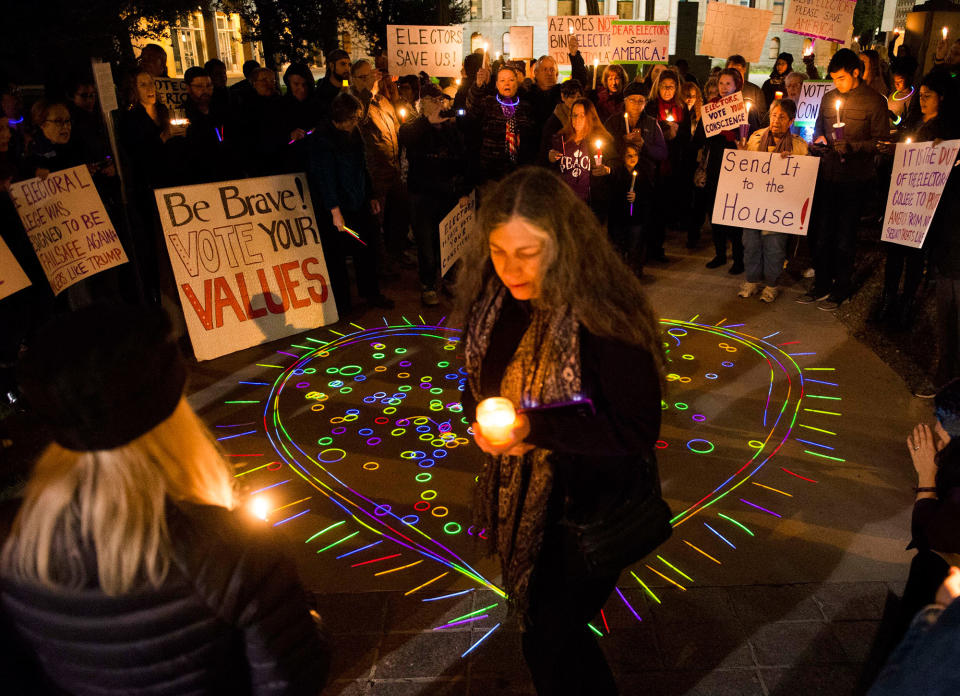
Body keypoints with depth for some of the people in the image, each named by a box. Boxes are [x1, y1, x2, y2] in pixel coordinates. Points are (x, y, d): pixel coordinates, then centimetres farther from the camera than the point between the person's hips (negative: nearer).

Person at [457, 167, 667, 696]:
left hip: (586, 507, -7)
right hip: (518, 498, 7)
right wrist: (482, 422, -15)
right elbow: (478, 380, 7)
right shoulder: (493, 302, -8)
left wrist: (535, 428, -33)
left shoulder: (604, 319, -27)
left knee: (548, 642, 6)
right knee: (538, 617, 27)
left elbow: (637, 430, -24)